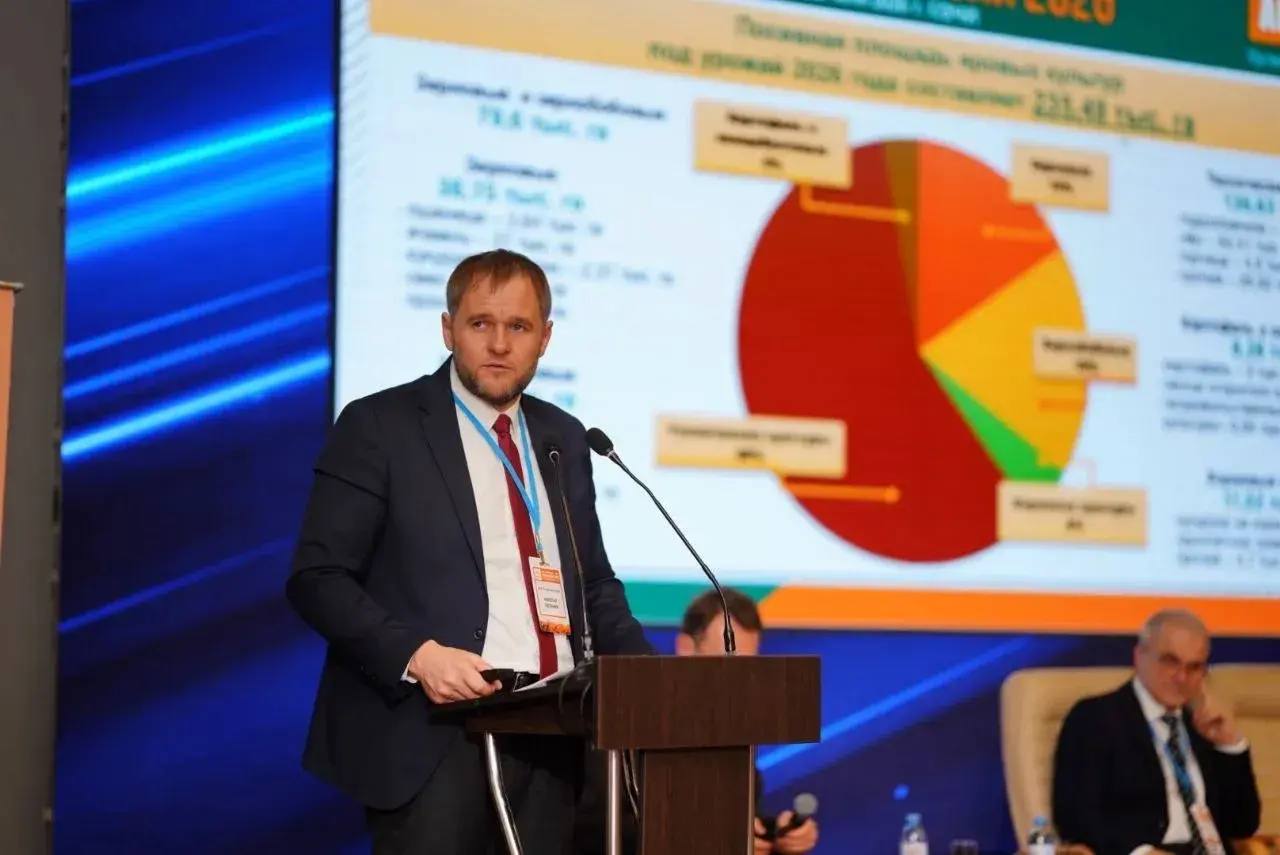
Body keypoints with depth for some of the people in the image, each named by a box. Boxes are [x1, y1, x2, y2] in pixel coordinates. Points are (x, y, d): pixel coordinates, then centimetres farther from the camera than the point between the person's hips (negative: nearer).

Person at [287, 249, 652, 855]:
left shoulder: (563, 439, 16)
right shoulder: (378, 426, -1)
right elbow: (317, 578, -5)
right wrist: (415, 655, -20)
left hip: (549, 732, 5)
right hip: (432, 733, -5)